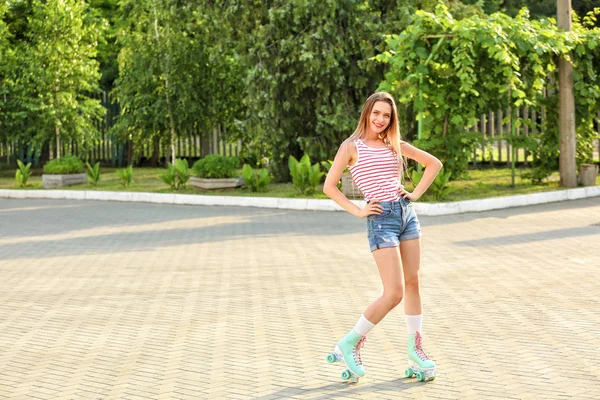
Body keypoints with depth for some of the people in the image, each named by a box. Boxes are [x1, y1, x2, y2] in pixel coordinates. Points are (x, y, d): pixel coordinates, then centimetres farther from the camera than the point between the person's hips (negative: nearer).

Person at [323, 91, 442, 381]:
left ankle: (416, 351, 16)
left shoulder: (395, 145, 12)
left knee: (412, 284, 7)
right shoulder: (352, 147, -1)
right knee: (394, 293, -11)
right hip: (381, 219, -6)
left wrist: (416, 193, 8)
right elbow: (329, 187, -3)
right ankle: (349, 344, 3)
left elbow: (434, 163, 20)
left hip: (406, 213, 6)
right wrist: (358, 211, -8)